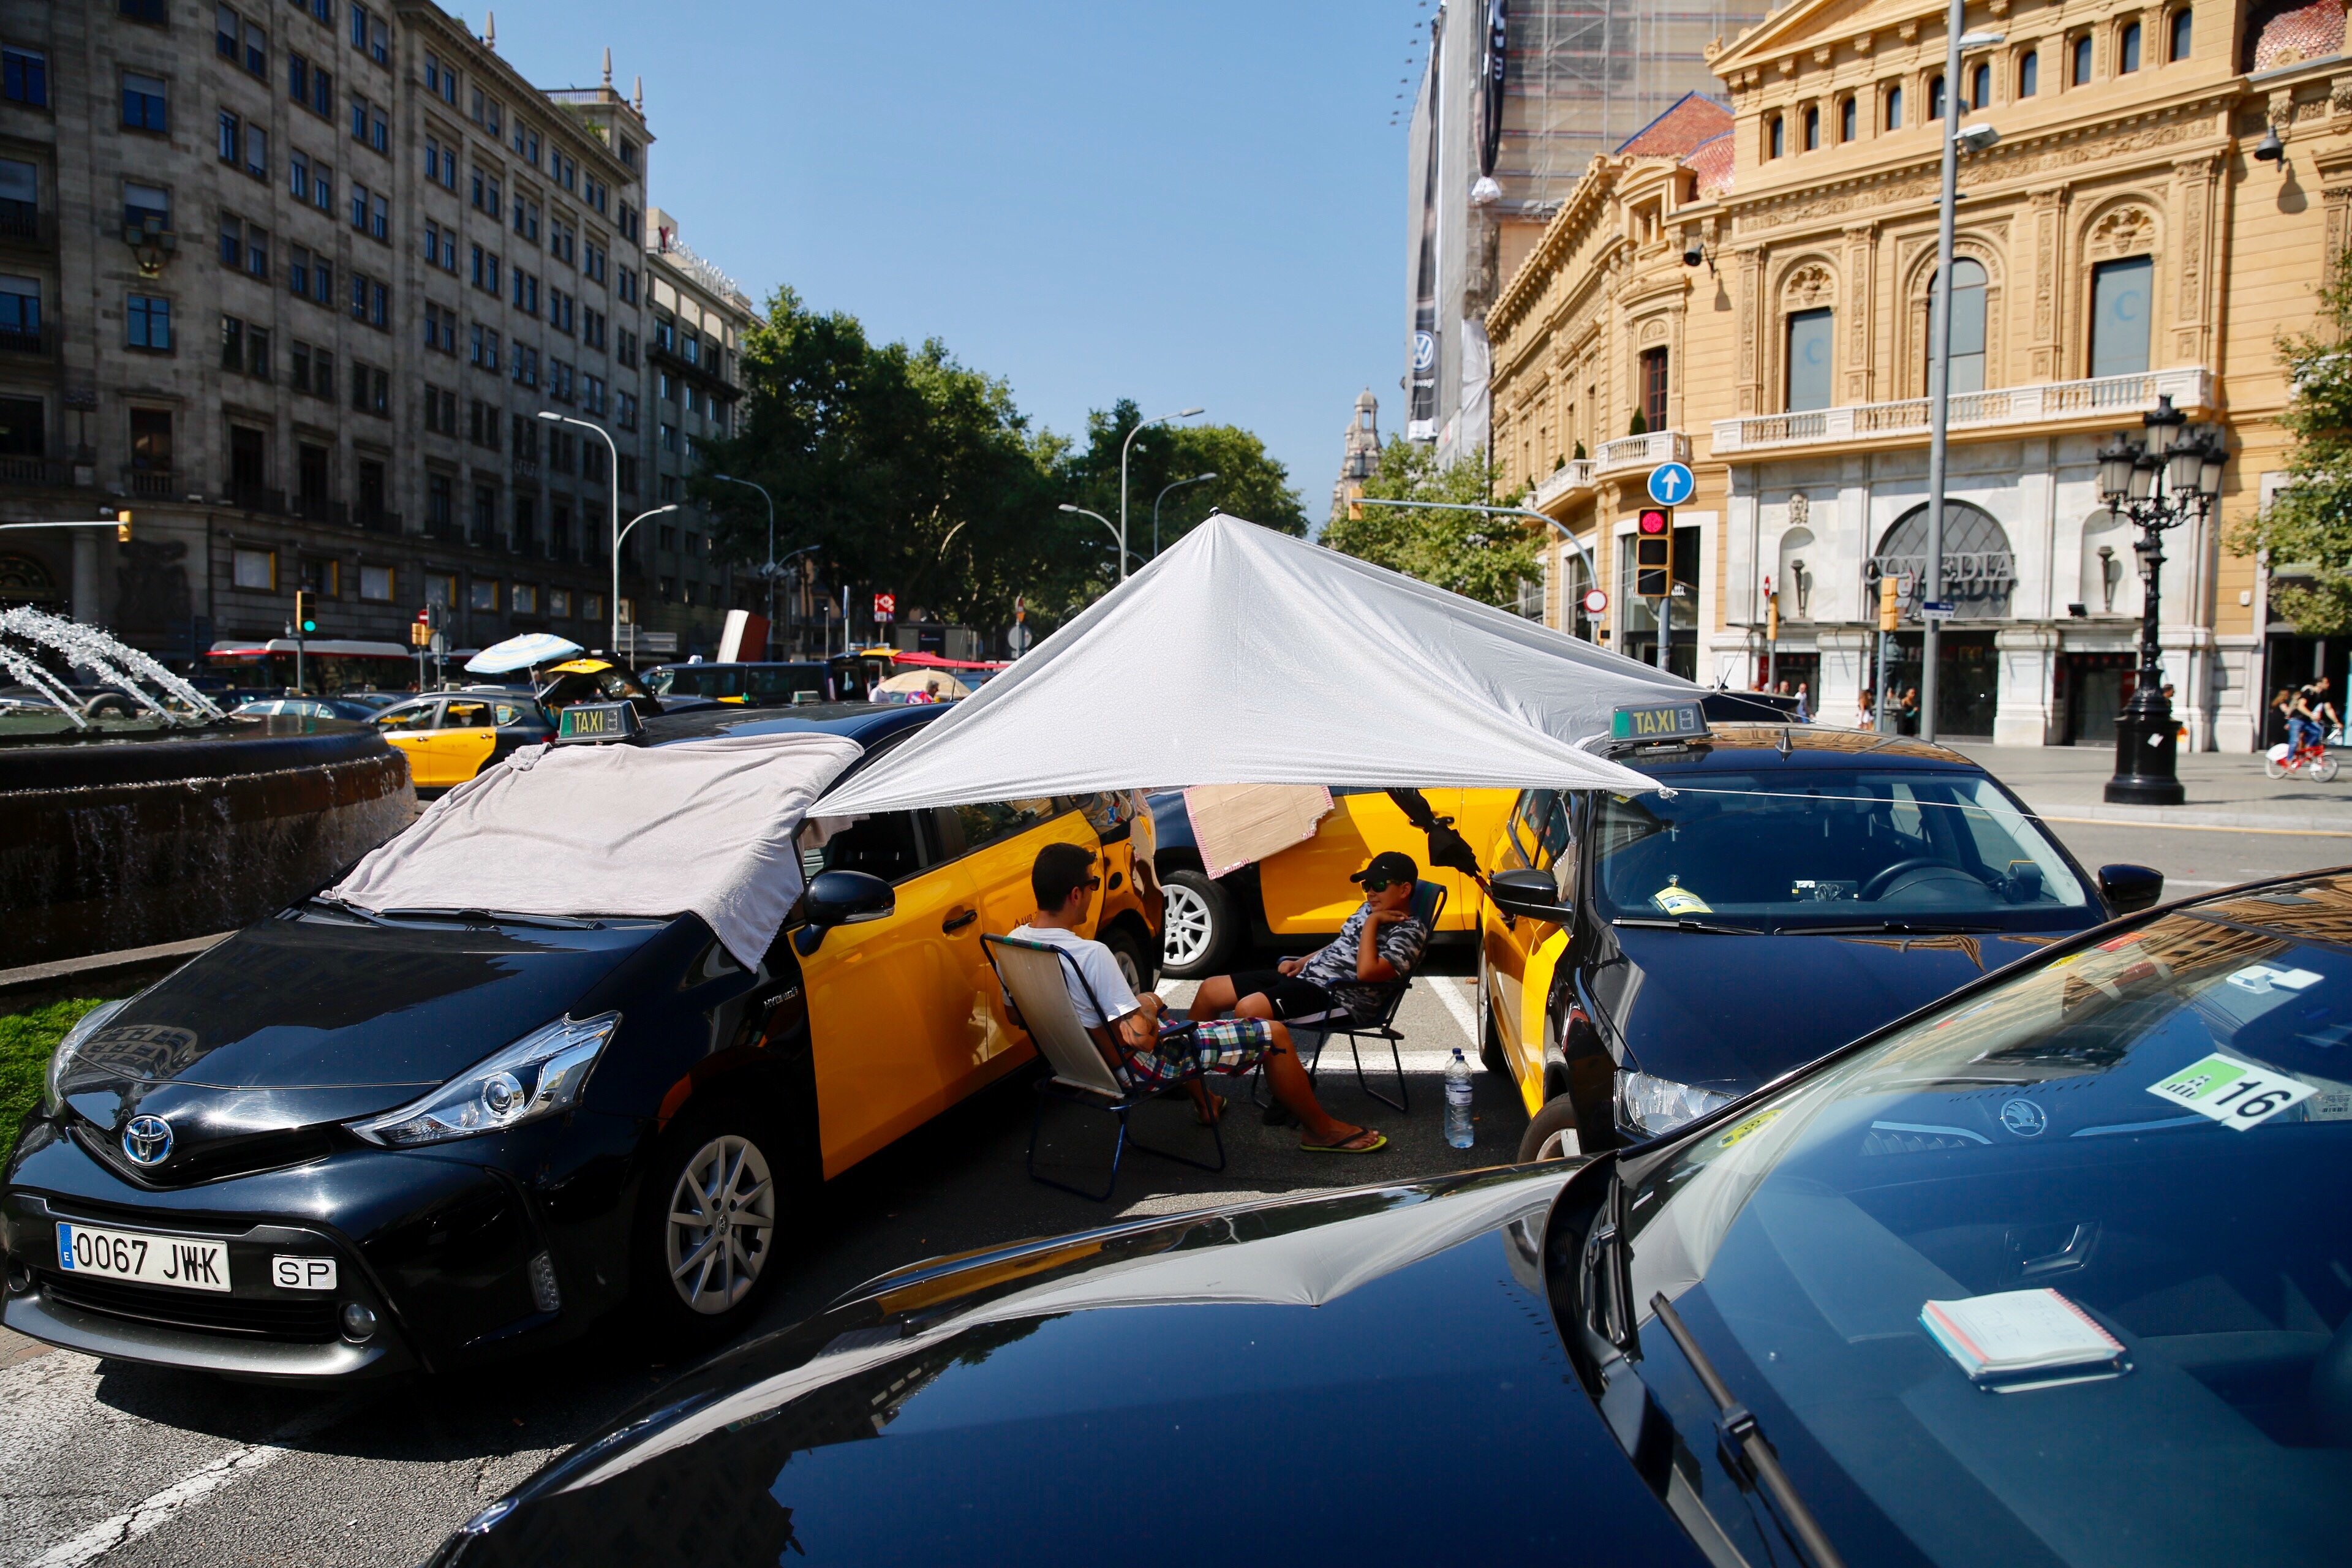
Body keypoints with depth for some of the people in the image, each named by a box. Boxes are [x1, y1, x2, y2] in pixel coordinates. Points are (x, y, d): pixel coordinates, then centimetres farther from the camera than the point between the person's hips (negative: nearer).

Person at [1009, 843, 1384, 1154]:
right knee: (1272, 1033, -1)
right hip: (1135, 1069, -9)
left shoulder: (1015, 942, -9)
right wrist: (1142, 1015, -8)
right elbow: (1140, 1040, -31)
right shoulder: (1091, 954, -32)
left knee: (1151, 1001, 39)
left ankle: (1204, 1101, 49)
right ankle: (1323, 1130, 20)